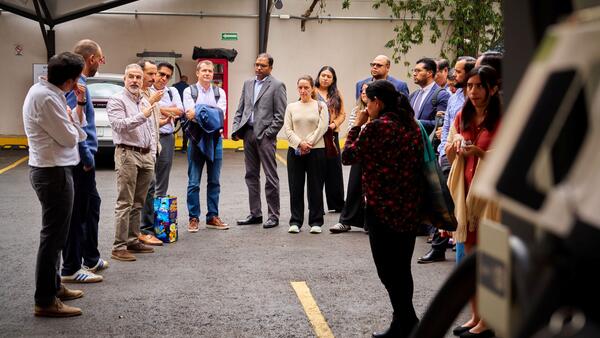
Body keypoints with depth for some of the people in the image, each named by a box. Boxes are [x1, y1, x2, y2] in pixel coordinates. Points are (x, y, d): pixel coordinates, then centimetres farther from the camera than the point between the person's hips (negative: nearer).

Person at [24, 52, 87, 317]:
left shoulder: (45, 91, 10)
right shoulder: (46, 98, -22)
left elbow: (78, 133, 13)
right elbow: (70, 138, -18)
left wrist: (78, 105, 2)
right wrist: (71, 118, -1)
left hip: (50, 169, 11)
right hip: (54, 172, -10)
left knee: (55, 233, 20)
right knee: (53, 235, -4)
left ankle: (53, 285, 33)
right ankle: (45, 301, 4)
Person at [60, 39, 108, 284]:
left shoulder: (77, 82, 13)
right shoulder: (77, 85, -18)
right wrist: (87, 157, -19)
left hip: (82, 161, 10)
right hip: (80, 161, -10)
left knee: (91, 206, 19)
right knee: (78, 213, -3)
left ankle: (91, 259, 29)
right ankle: (71, 269, 5)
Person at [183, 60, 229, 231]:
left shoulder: (219, 92, 10)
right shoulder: (189, 91, 4)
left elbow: (221, 113, -7)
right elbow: (189, 113, -11)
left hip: (215, 138, 3)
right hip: (196, 139, -3)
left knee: (214, 181, 7)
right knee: (194, 182, -1)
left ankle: (213, 217, 15)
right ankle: (193, 218, 6)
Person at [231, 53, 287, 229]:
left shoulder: (277, 86, -3)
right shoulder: (248, 84, 15)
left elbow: (280, 115, -8)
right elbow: (240, 109, 16)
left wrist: (268, 133, -13)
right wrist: (236, 129, 5)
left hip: (265, 135, -6)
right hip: (248, 133, 6)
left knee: (270, 176, -2)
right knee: (251, 175, 10)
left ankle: (273, 215, 4)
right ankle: (255, 213, 18)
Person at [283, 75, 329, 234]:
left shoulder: (320, 106, 3)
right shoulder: (291, 107, 9)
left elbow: (322, 127, -5)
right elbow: (287, 129, 2)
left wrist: (308, 143, -11)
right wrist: (300, 143, -11)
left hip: (316, 150, -2)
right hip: (295, 151, 2)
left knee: (315, 187, 2)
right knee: (295, 187, 3)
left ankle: (316, 222, 10)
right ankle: (295, 222, 10)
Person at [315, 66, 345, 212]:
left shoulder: (337, 95, 13)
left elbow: (342, 114, 11)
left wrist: (334, 124, -6)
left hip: (332, 134, 4)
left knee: (334, 168, 5)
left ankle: (337, 204, 15)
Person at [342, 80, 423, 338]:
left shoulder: (376, 127, -16)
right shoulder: (412, 125, 7)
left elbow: (348, 156, -5)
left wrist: (356, 126, 4)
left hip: (382, 209, -7)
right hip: (410, 208, 8)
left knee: (388, 270, 3)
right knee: (402, 268, 17)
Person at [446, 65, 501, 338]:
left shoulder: (501, 119, -8)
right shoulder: (462, 116, 10)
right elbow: (449, 155, 15)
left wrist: (478, 152, -23)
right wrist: (456, 141, -6)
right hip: (465, 189, 6)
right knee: (470, 256, 11)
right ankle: (475, 316, 21)